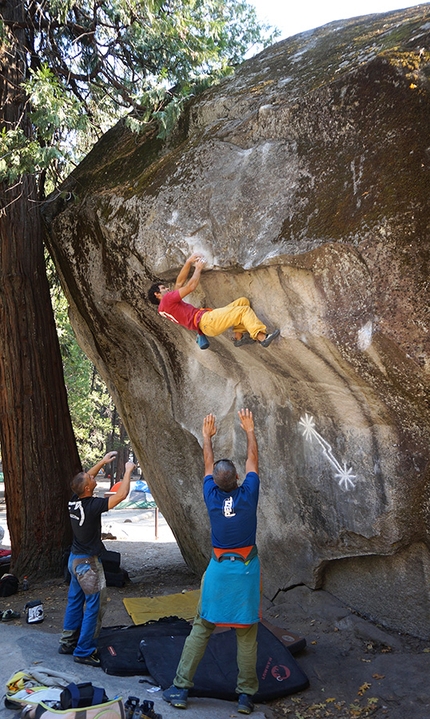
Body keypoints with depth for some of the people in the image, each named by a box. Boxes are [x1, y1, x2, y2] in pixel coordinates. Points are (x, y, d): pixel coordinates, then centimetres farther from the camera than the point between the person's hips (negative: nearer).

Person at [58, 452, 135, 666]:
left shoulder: (74, 501, -3)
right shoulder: (92, 505, -24)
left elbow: (86, 478, 15)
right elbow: (122, 494, -22)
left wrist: (102, 462, 14)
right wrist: (128, 470, -9)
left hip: (75, 559, 8)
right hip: (88, 563, -8)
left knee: (74, 601, 18)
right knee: (94, 606, 1)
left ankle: (67, 642, 28)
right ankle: (84, 652, 6)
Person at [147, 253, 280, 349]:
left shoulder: (168, 304, 25)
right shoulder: (167, 300, -4)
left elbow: (180, 282, 27)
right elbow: (190, 287, -7)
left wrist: (189, 262, 19)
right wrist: (198, 268, 7)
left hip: (209, 319, 10)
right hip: (205, 320, -10)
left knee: (243, 301, 9)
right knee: (244, 310, -15)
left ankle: (239, 337, -1)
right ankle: (262, 337, -24)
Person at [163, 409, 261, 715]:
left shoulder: (212, 497, -8)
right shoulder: (248, 494, -12)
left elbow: (208, 463, 9)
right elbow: (253, 459, 2)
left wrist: (208, 436, 24)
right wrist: (250, 430, 14)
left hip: (219, 568, 1)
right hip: (247, 568, -1)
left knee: (201, 628, 9)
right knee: (247, 635, 7)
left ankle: (181, 688, 13)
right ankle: (246, 695, 11)